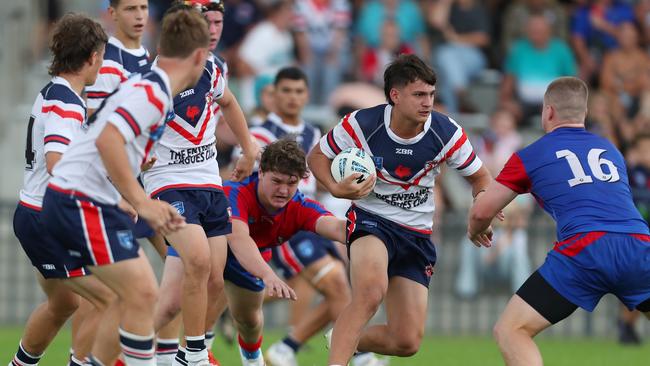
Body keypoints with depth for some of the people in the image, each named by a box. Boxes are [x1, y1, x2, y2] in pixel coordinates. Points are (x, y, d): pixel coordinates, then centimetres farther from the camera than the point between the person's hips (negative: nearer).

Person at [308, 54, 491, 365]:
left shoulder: (447, 134, -12)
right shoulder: (361, 125, -17)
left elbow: (479, 177, 3)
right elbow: (317, 156, 0)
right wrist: (336, 188, -20)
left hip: (417, 235, 4)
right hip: (371, 220, -4)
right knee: (371, 292, -38)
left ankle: (345, 341, 32)